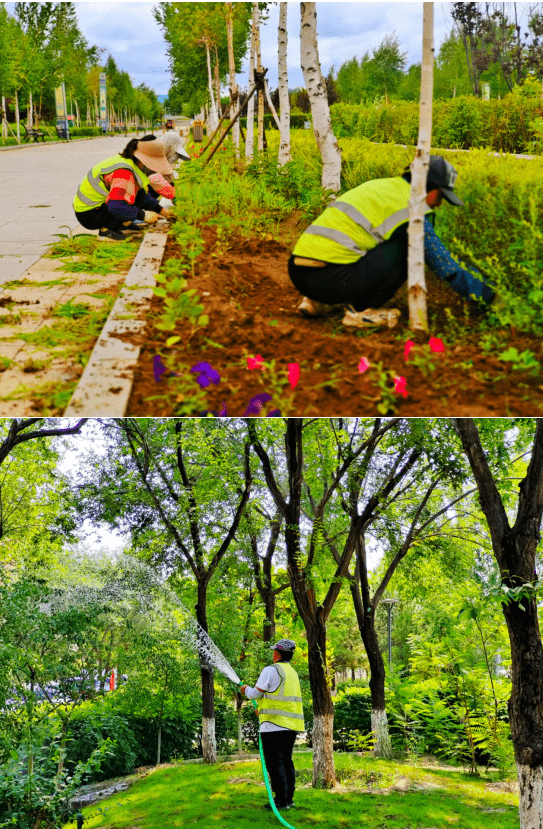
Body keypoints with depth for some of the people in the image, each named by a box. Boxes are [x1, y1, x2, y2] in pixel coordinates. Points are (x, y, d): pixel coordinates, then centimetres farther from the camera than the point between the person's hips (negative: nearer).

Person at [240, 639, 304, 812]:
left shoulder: (271, 670, -10)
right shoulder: (293, 672, 16)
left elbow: (256, 693, -8)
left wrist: (246, 689, 14)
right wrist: (263, 708, 33)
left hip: (274, 725, -8)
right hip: (291, 725, 8)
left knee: (274, 763, -4)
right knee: (286, 761, 12)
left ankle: (281, 800, -6)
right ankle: (289, 799, 14)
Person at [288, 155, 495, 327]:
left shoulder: (384, 186, 25)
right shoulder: (412, 207, -3)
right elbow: (443, 263, 0)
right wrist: (486, 294, 12)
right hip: (328, 277, -8)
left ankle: (317, 302, 21)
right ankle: (360, 311, 3)